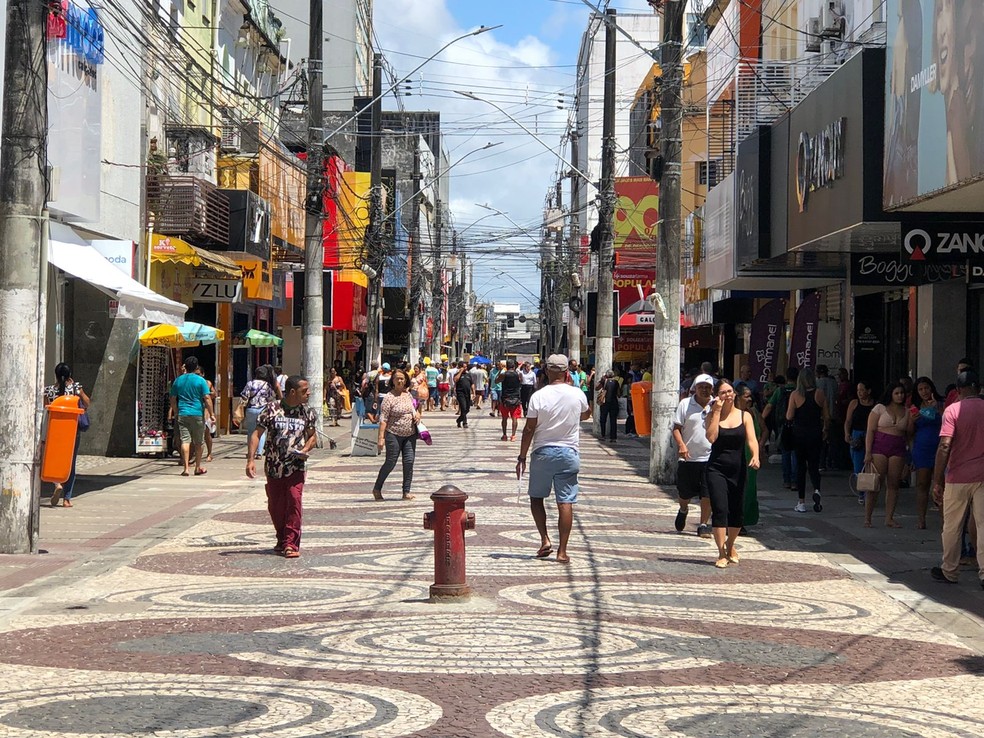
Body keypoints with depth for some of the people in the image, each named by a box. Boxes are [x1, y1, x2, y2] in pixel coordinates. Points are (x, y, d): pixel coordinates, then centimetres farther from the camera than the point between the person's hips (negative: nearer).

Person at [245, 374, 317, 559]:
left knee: (294, 501, -16)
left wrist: (306, 449, -7)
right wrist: (251, 459, -15)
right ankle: (282, 540, 30)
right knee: (275, 506, 10)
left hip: (295, 467, 0)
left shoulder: (308, 412, 1)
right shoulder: (272, 409, -7)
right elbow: (257, 434, -6)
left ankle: (291, 544, -12)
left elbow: (313, 436, 14)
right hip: (273, 466, 0)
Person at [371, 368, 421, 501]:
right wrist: (381, 437, -19)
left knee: (409, 462, 0)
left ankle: (406, 492, 7)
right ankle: (377, 489, 15)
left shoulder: (408, 395, 10)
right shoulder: (389, 397, -9)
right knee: (390, 462, -1)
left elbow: (415, 409, 26)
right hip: (394, 434, -5)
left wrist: (418, 415, 1)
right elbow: (383, 419, -13)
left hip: (410, 435, 5)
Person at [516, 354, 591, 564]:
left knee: (536, 498, 15)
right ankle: (562, 551, -1)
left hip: (542, 453, -1)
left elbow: (529, 429, -7)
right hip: (569, 453, 1)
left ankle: (545, 540, 4)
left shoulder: (538, 396, -9)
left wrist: (522, 457, 2)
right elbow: (586, 414, 19)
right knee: (566, 502, 1)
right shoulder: (577, 394, -3)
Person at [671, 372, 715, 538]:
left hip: (710, 457, 0)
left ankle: (703, 525, 11)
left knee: (708, 494, -3)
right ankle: (683, 510, 42)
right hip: (688, 457, 0)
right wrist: (681, 445, -16)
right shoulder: (685, 404, -1)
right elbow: (676, 427, -1)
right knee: (684, 493, 10)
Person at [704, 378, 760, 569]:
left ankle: (730, 545, 35)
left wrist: (755, 456, -28)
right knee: (720, 510, -12)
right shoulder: (712, 415, 2)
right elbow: (711, 437, -16)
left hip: (738, 469, 2)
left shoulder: (744, 416, 4)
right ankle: (722, 553, -7)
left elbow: (751, 439, -9)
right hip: (717, 469, -2)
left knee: (737, 512, 8)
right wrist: (717, 412, -13)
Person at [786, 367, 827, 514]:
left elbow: (789, 417, -10)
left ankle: (801, 502, 10)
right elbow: (826, 416, 0)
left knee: (800, 466, 9)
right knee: (814, 465, 11)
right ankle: (816, 489, -19)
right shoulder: (819, 394, -4)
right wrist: (825, 430, 16)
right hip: (815, 434, 1)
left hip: (799, 434, -1)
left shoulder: (795, 395, -8)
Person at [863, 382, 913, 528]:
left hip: (898, 450, 3)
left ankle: (889, 518, 7)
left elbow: (909, 435, 14)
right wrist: (868, 452, -10)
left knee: (893, 485, 2)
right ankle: (867, 518, -2)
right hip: (879, 447, -3)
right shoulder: (880, 408, 3)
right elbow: (870, 430, -2)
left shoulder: (907, 412, 14)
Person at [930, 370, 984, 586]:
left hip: (958, 478, -2)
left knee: (952, 527, 9)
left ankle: (949, 572, 18)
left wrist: (937, 481, -12)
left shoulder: (953, 410, -8)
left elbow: (944, 447, -15)